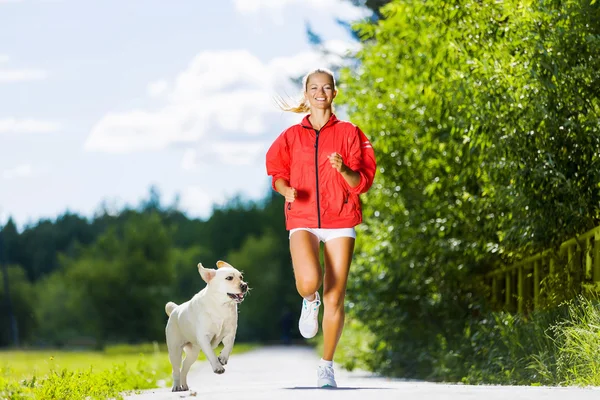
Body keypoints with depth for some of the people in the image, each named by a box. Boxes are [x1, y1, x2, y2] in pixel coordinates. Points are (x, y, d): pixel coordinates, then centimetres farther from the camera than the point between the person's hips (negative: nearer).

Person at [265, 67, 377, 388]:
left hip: (340, 221, 0)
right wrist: (286, 189, -8)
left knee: (335, 297, -2)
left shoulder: (348, 133, 5)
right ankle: (309, 302, 12)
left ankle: (326, 366, 13)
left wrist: (344, 170, -18)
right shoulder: (291, 136, 9)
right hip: (302, 220, 0)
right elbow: (278, 174, 14)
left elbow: (362, 181, 3)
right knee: (308, 282, -27)